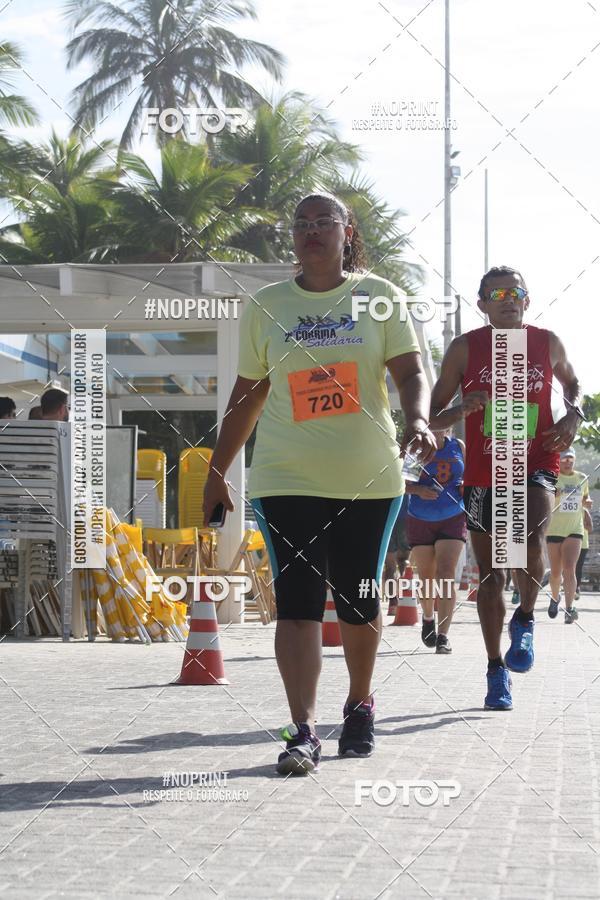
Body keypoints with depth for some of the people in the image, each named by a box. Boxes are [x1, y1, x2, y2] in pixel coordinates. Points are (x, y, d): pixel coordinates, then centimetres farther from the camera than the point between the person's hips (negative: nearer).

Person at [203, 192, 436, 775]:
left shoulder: (379, 297, 4)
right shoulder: (266, 306, 8)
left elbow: (410, 373, -2)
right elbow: (247, 394, 13)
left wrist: (418, 420, -24)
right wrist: (216, 473, 13)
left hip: (369, 478, 0)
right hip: (286, 480, 0)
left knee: (359, 601, 8)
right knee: (297, 602, -11)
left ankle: (359, 706, 31)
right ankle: (302, 732, -15)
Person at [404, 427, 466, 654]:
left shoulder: (458, 446, 4)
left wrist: (466, 487, -6)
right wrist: (419, 490, -24)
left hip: (453, 519, 0)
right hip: (420, 522, 0)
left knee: (446, 575, -14)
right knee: (427, 578, 9)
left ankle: (443, 636, -17)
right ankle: (428, 617, 40)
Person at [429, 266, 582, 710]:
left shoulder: (547, 343, 3)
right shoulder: (465, 348, -2)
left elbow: (572, 382, 24)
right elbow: (433, 416, 1)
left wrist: (574, 415, 3)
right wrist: (462, 409, -20)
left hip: (535, 467, 0)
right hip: (483, 475, 0)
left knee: (530, 543, -29)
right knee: (490, 575, 6)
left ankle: (525, 621, -1)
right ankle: (497, 671, 19)